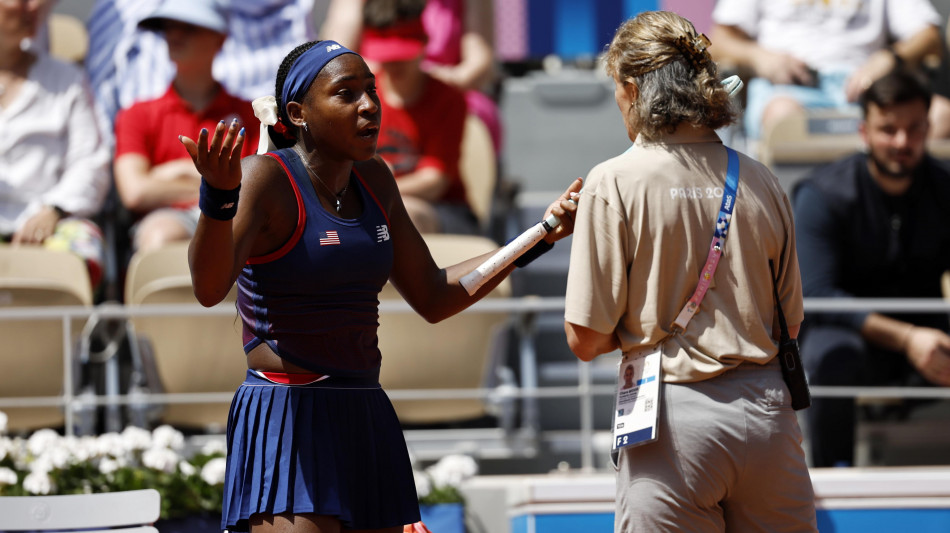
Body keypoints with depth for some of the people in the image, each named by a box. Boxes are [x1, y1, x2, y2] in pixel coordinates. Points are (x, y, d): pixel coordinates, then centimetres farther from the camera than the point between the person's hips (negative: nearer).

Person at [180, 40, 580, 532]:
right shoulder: (264, 178, -10)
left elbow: (433, 297, 20)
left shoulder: (373, 181, 11)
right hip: (286, 418, -7)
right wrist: (218, 196, -45)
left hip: (366, 418, 7)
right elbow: (209, 287, -27)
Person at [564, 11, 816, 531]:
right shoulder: (760, 181, 5)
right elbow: (790, 321, 13)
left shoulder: (614, 183, -6)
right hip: (766, 410, 4)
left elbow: (585, 340, -6)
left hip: (672, 414, -4)